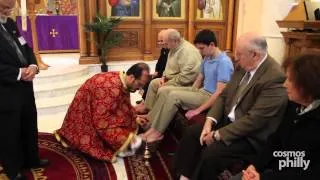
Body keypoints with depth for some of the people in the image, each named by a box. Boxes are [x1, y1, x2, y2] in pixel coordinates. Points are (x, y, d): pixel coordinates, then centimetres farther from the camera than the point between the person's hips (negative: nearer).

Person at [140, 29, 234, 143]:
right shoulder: (207, 58, 9)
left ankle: (157, 132, -14)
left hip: (211, 97, -9)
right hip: (201, 91, 9)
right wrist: (190, 94, 7)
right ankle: (151, 126, -6)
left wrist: (198, 110, -24)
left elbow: (220, 93, -24)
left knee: (173, 96, -24)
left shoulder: (224, 62, -19)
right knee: (166, 93, -4)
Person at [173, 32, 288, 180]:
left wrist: (218, 135, -22)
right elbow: (224, 95, 7)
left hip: (251, 136, -8)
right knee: (191, 133, 0)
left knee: (211, 153, -25)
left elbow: (255, 119, -27)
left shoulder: (274, 77, -25)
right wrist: (210, 121, -8)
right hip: (228, 121, 8)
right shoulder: (244, 66, 1)